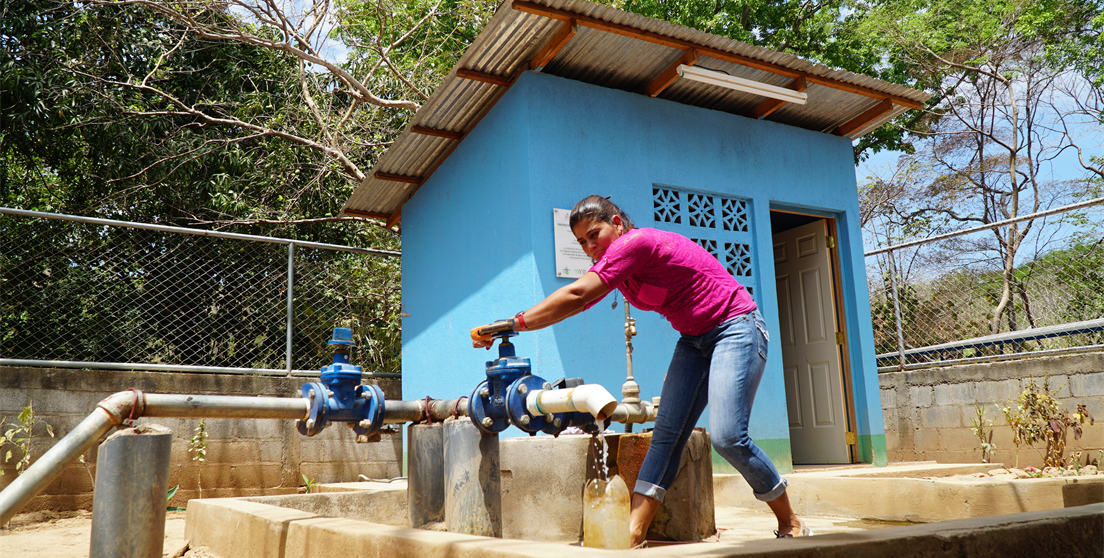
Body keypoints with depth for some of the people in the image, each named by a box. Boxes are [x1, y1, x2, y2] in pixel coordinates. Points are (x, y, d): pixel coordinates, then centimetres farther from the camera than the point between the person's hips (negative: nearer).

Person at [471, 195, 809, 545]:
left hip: (735, 327, -9)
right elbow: (575, 305, 5)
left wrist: (514, 323, -21)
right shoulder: (612, 263, 8)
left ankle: (790, 524, 4)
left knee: (727, 437, -17)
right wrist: (506, 330, -4)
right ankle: (632, 535, -9)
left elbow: (575, 296, -25)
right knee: (666, 433, -4)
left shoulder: (635, 242, -20)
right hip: (695, 339, 9)